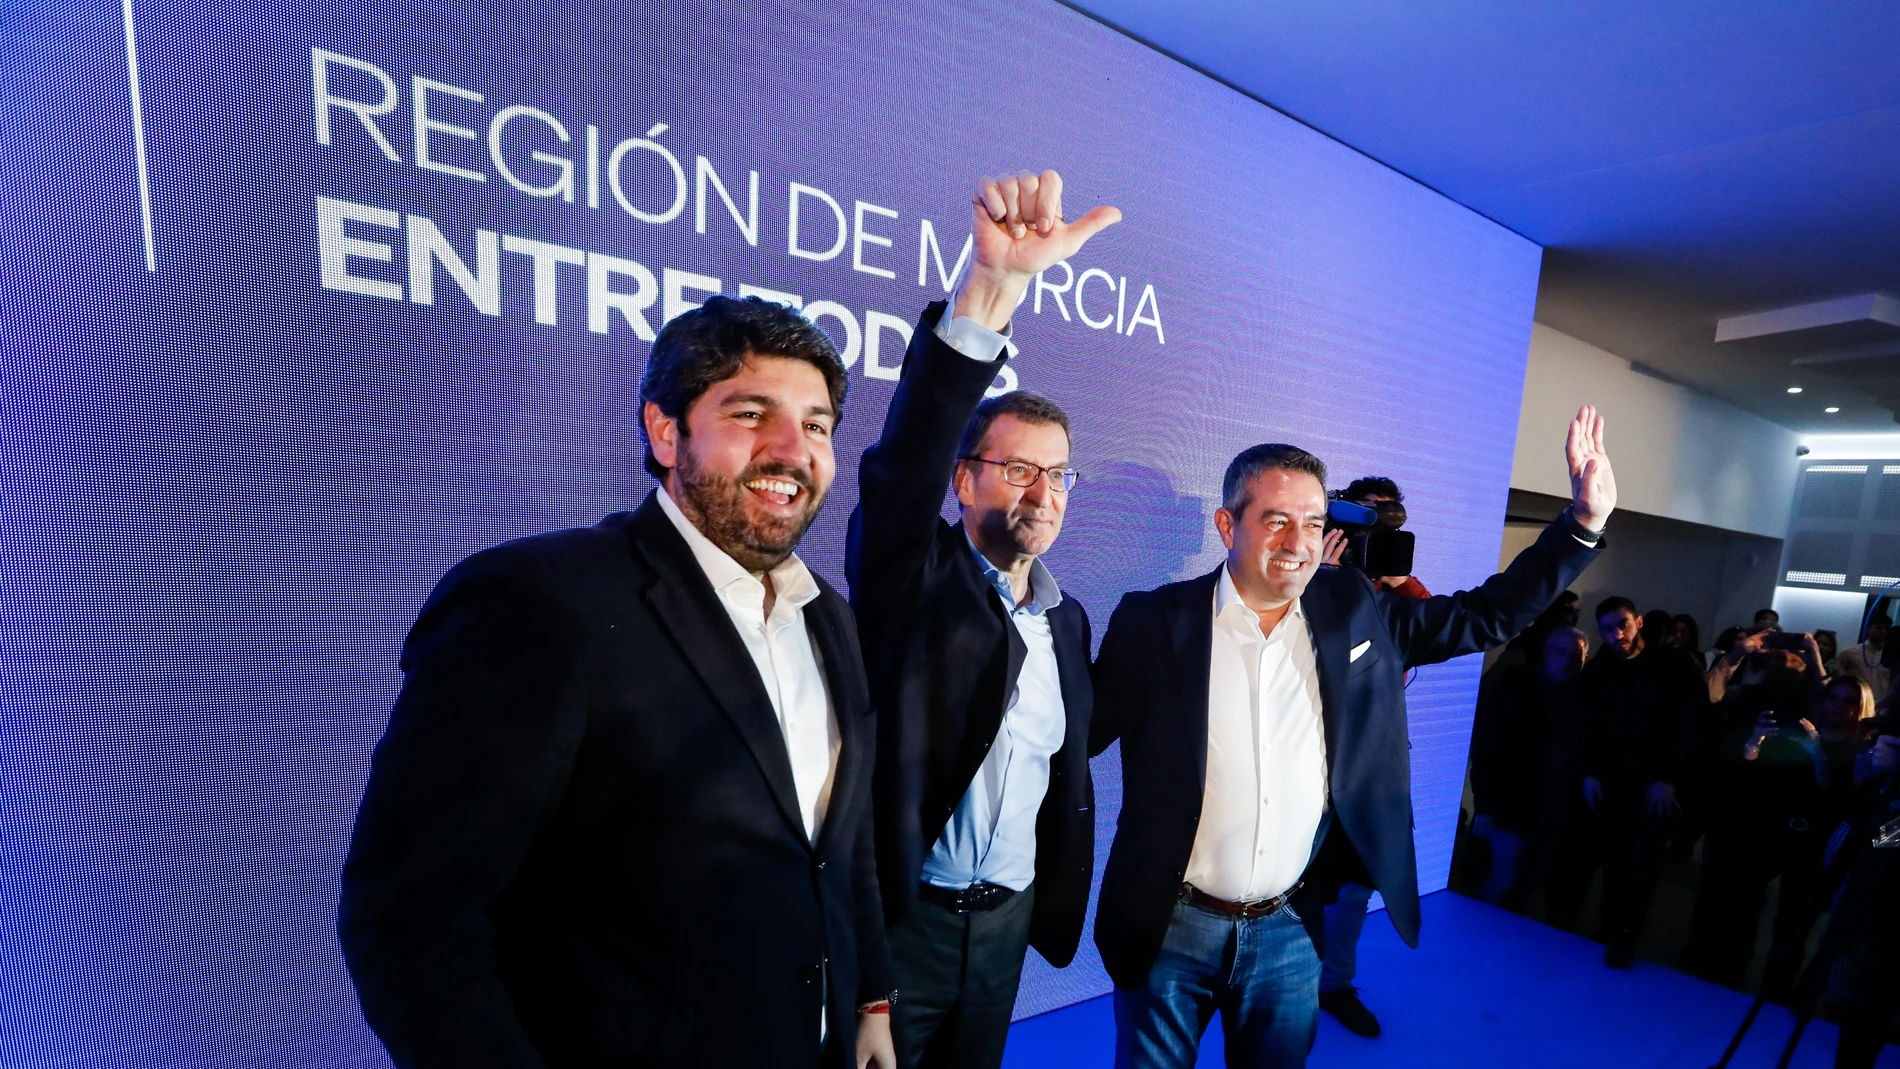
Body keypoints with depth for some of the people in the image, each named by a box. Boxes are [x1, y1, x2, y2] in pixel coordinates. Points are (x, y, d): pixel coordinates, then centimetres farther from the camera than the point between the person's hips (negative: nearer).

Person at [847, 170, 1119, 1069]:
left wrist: (1059, 909, 13)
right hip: (897, 919, -5)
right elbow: (903, 462, -34)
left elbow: (1068, 774, 11)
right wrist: (993, 280, -43)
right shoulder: (914, 579, -14)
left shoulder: (1067, 619, 3)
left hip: (1008, 920, 6)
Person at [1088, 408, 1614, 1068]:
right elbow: (1079, 733, -9)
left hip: (1290, 933, 3)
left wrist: (1585, 519, 2)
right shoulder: (1155, 620, -13)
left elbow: (1488, 615, 7)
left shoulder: (1356, 610, -2)